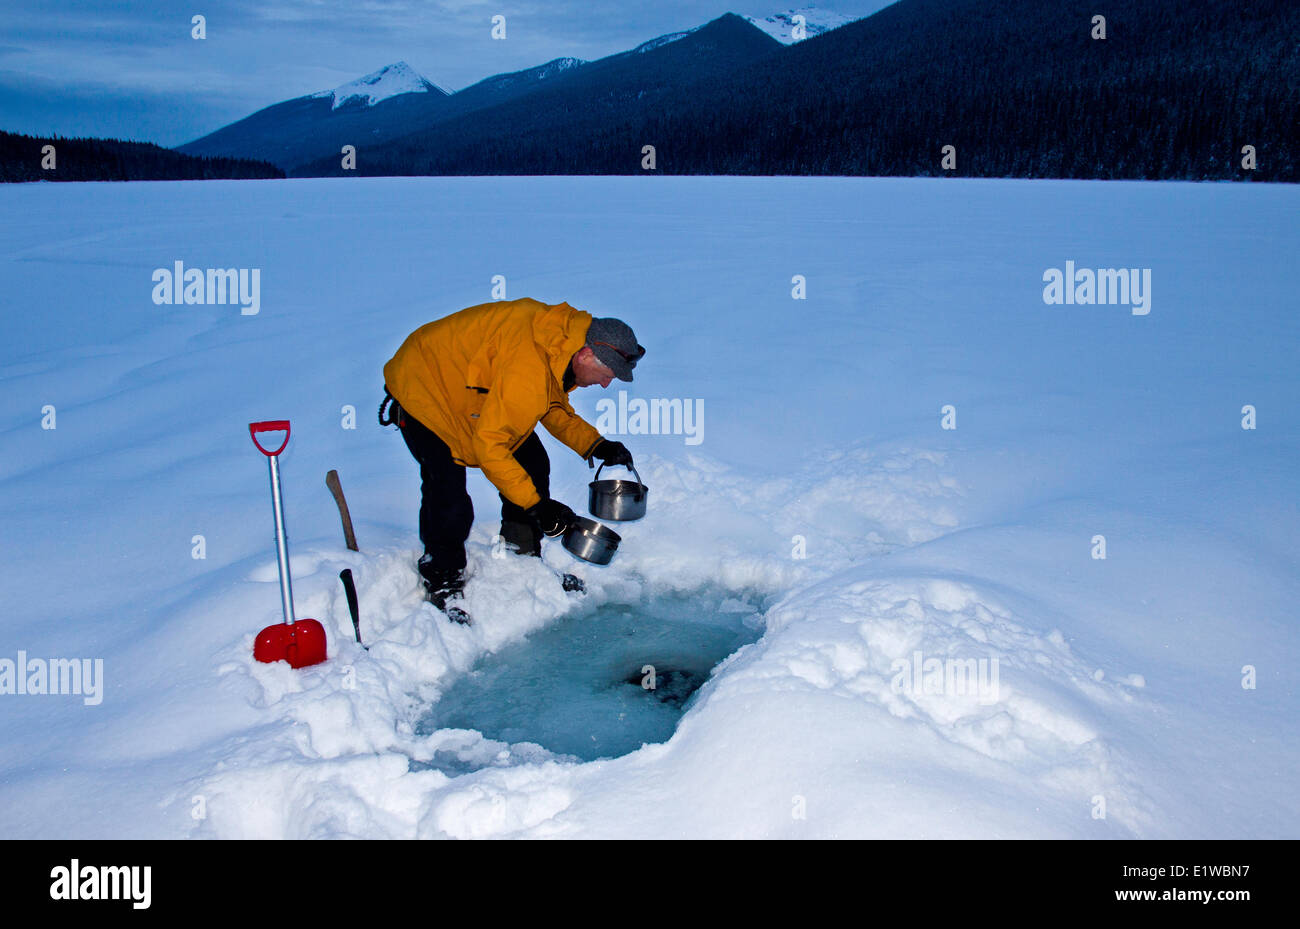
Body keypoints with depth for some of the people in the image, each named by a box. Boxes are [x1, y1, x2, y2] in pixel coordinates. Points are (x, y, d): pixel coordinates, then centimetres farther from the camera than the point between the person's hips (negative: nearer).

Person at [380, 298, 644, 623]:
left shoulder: (565, 338, -9)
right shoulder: (528, 367, -38)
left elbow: (555, 407, 8)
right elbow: (488, 445, -33)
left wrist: (596, 446, -6)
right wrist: (535, 504, -29)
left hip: (479, 388, 9)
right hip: (423, 389, -9)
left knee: (532, 466, 5)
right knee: (449, 495, -18)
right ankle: (442, 582, 5)